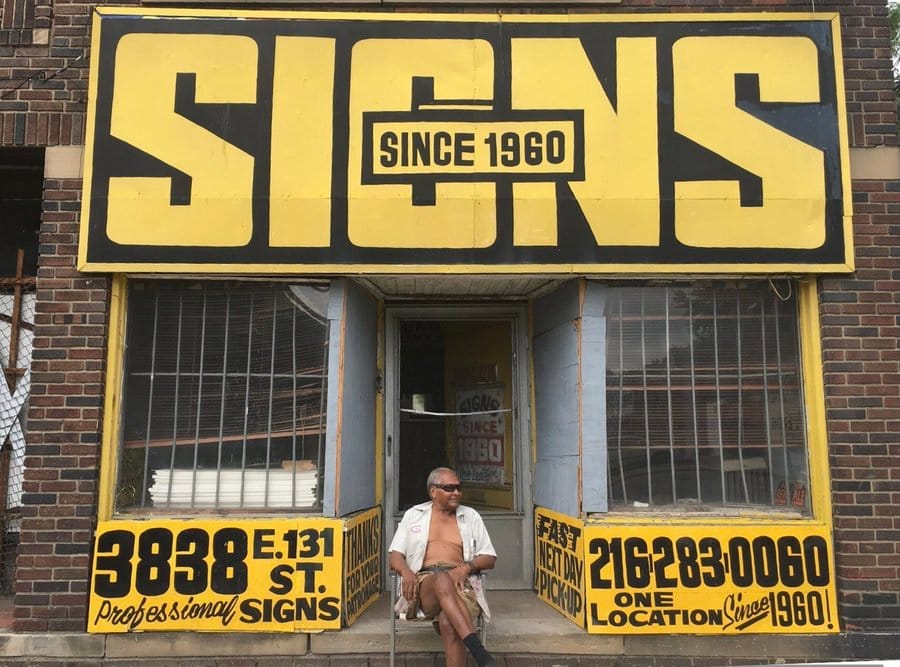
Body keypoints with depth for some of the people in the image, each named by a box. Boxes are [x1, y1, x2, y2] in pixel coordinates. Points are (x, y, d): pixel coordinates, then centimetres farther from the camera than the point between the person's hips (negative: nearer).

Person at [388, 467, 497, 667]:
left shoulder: (471, 516, 20)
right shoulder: (414, 515, 20)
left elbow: (490, 558, 17)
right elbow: (394, 557, 16)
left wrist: (467, 566, -7)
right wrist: (406, 572, -10)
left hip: (460, 582, 1)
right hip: (423, 581, -1)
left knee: (448, 623, -36)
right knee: (443, 581, -40)